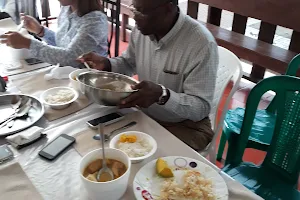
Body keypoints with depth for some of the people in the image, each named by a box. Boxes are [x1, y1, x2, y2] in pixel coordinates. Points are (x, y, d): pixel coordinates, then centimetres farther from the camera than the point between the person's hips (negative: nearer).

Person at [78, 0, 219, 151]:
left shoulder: (202, 44, -25)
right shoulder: (142, 29, -6)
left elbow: (201, 107, -24)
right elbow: (129, 64, 13)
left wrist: (162, 95, -40)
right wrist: (106, 64, -8)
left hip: (185, 126, -5)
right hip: (144, 115, 6)